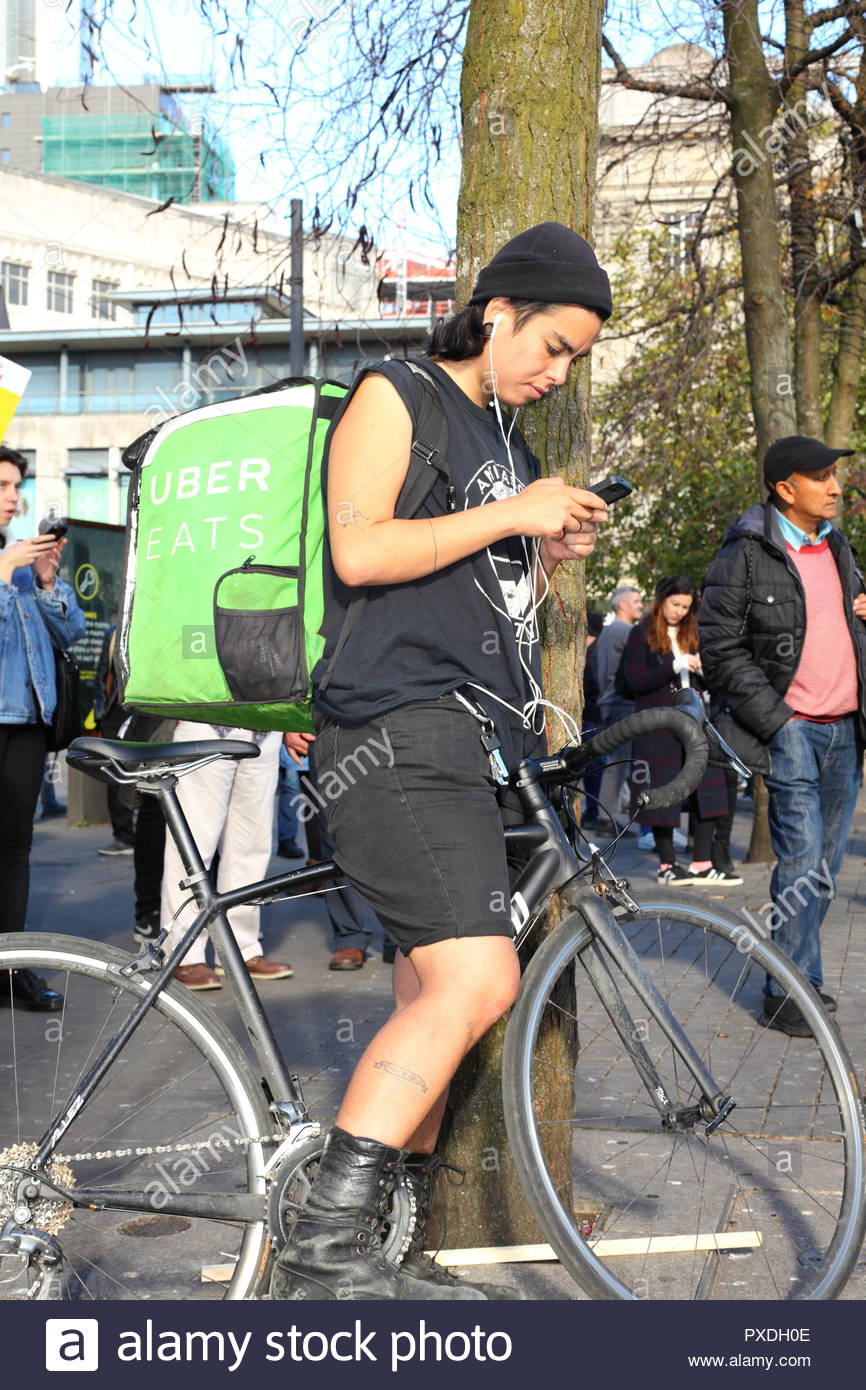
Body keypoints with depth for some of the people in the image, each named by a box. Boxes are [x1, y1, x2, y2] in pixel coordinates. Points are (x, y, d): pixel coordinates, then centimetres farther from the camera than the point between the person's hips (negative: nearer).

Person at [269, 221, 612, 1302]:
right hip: (398, 729, -9)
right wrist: (512, 515, -11)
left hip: (476, 745, 9)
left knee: (434, 998, 8)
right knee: (476, 981, -22)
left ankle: (391, 1255, 17)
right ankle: (323, 1250, -18)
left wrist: (551, 555, 11)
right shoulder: (395, 398, 0)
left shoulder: (508, 441, 25)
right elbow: (361, 550, -14)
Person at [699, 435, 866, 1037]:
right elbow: (722, 649, -9)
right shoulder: (746, 556, -7)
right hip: (792, 730, -7)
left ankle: (799, 976, 22)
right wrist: (775, 720, -13)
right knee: (803, 861, -11)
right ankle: (790, 992, -2)